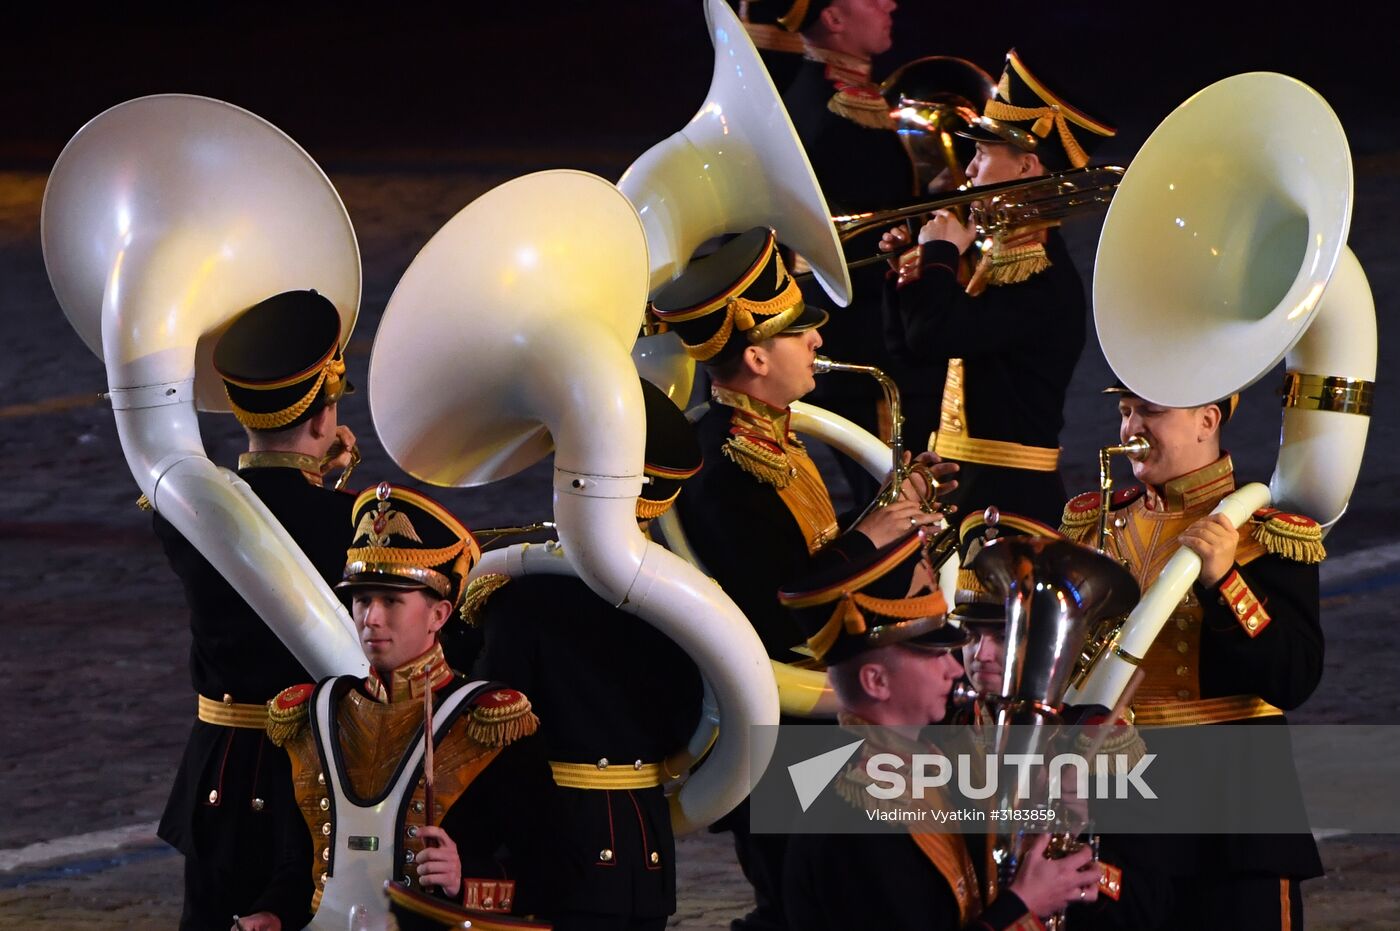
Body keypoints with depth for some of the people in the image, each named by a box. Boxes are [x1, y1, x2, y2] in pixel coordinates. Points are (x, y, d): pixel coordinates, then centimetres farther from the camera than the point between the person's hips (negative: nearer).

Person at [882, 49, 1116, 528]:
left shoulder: (1046, 281, -17)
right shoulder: (1001, 257, 15)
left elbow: (936, 335, -29)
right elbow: (909, 346, 23)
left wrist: (941, 253, -13)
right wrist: (906, 276, 8)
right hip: (963, 481, 10)